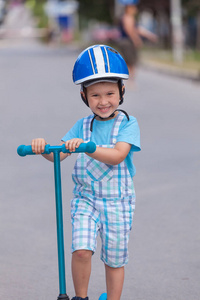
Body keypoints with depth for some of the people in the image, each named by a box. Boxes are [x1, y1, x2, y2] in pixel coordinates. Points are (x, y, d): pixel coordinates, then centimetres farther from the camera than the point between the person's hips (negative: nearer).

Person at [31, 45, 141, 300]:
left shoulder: (127, 124, -5)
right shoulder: (82, 126, 5)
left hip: (116, 202, -1)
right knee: (81, 250, -17)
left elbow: (117, 155, -21)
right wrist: (44, 147, -24)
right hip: (85, 199, 2)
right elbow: (58, 155, -1)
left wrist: (85, 146, -33)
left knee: (114, 259, 8)